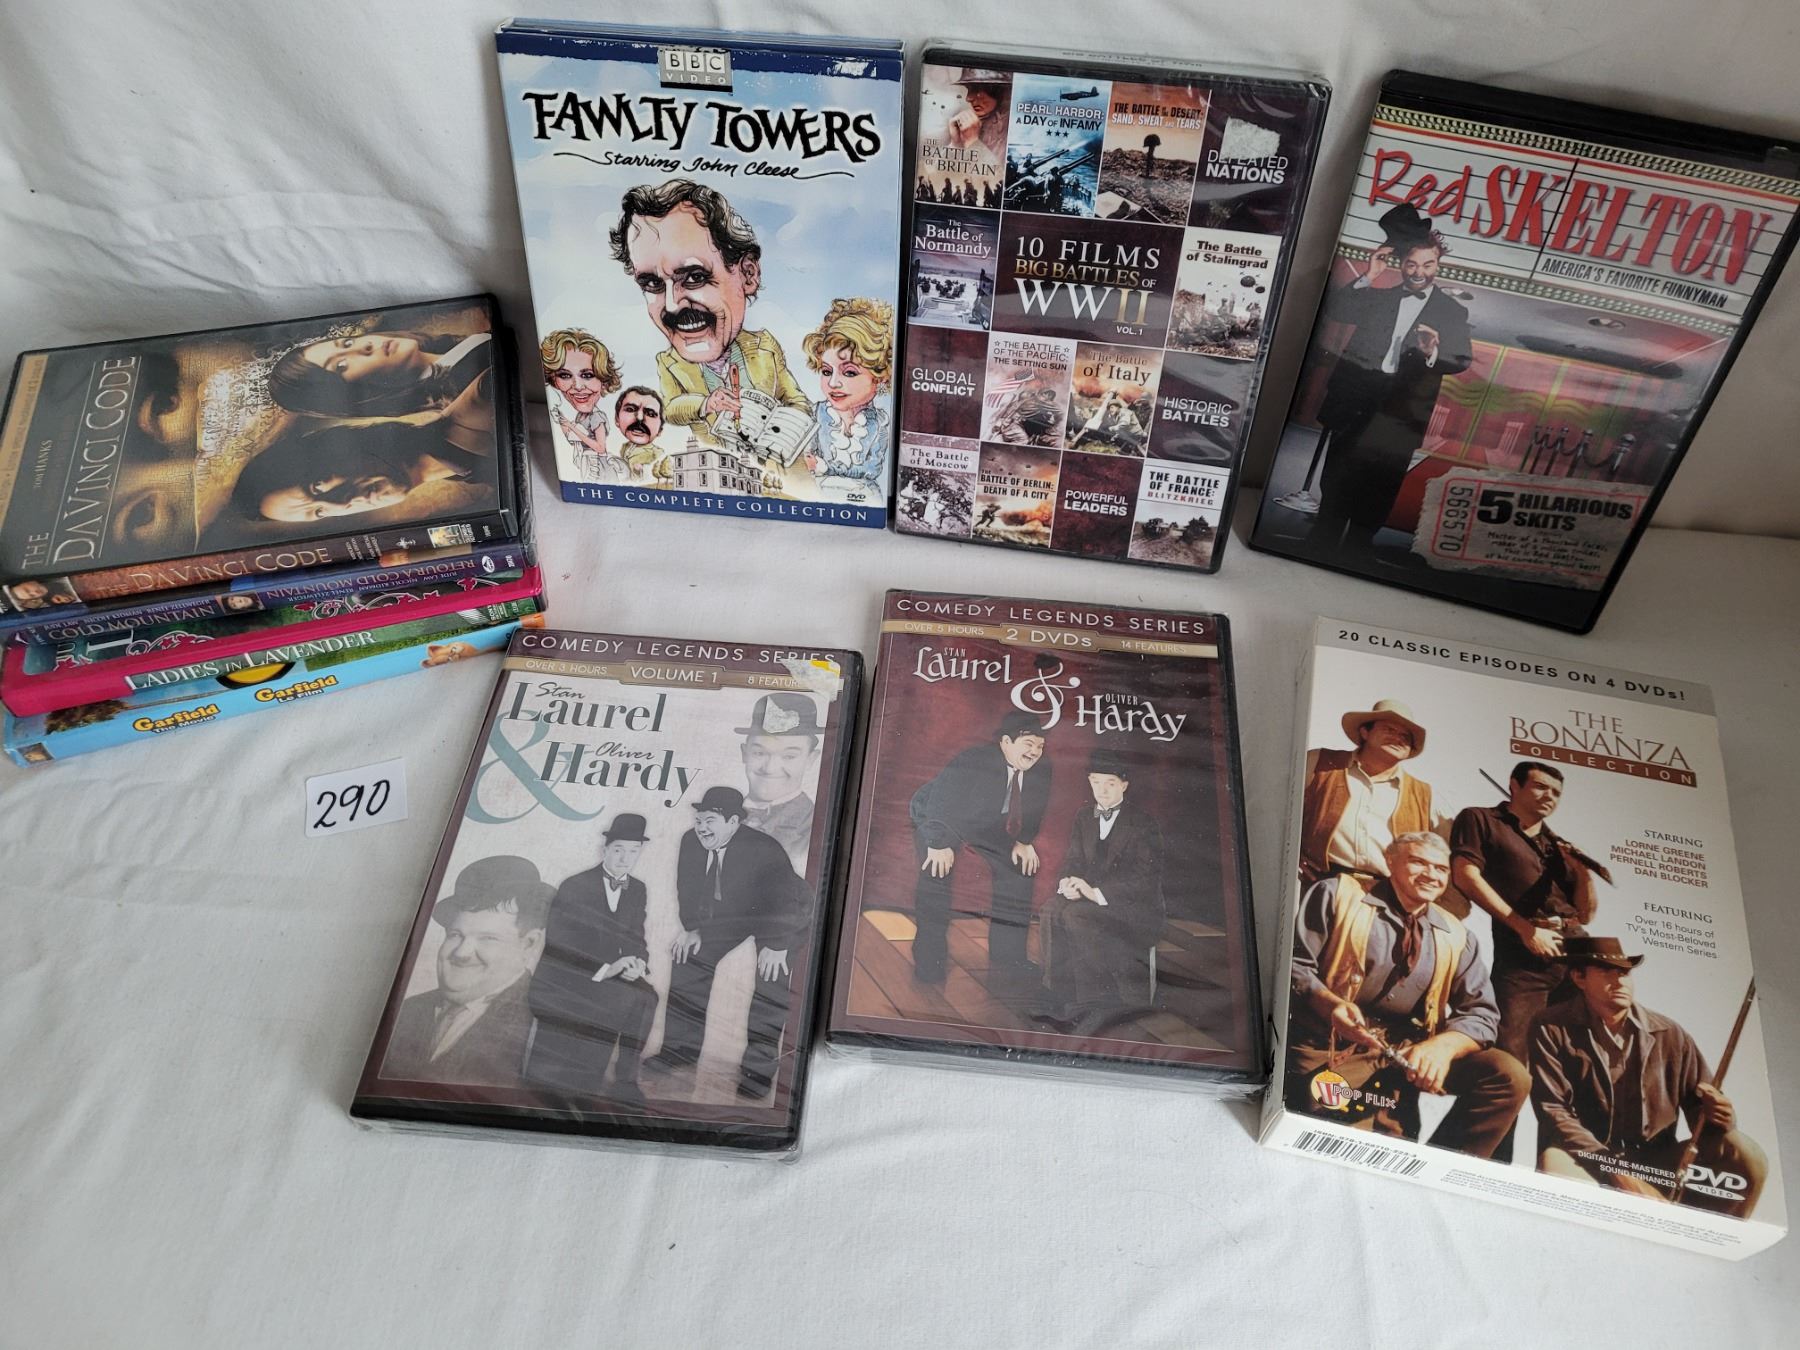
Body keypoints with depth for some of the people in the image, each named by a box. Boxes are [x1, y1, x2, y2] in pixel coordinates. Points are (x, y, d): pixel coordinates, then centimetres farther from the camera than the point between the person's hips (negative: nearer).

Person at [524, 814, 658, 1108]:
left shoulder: (639, 891, 11)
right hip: (564, 982, -5)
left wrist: (638, 962, -12)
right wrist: (606, 969, -23)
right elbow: (559, 947, -12)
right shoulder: (573, 887, -4)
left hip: (612, 979, 5)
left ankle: (626, 1078, -15)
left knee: (645, 998, -25)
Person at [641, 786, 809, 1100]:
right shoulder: (690, 842, -15)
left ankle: (759, 1067, -9)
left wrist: (777, 946, -32)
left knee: (771, 978, -19)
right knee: (687, 959, 0)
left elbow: (787, 899, -32)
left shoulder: (764, 850, -34)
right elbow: (688, 887, -1)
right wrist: (692, 929, -7)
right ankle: (680, 1048, 11)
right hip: (725, 917, 6)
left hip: (777, 918, -6)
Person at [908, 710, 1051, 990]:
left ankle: (1007, 961, 2)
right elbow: (941, 796, -31)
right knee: (936, 871, -23)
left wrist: (1024, 841, -4)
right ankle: (929, 961, -14)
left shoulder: (1041, 771, -12)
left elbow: (1034, 809, 4)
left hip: (991, 830, 6)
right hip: (940, 821, -5)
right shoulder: (974, 760, -32)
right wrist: (939, 843, -30)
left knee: (1018, 872, -4)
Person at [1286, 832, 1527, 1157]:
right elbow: (1292, 962, -6)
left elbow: (1481, 1013, 6)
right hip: (1328, 1047, -4)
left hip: (1405, 1055, 5)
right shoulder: (1339, 895, 0)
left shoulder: (1454, 937, 12)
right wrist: (1331, 1004, -26)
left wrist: (1444, 1045, -17)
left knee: (1509, 1075, -11)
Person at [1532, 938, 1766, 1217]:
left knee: (1744, 1153, -18)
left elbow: (1700, 1105, 10)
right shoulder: (1553, 1030, -4)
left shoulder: (1670, 1036, 6)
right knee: (1554, 1161, -36)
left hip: (1656, 1166, 3)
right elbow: (1553, 1111, -11)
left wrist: (1716, 1114, -15)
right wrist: (1616, 1171, -22)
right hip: (1590, 1168, -3)